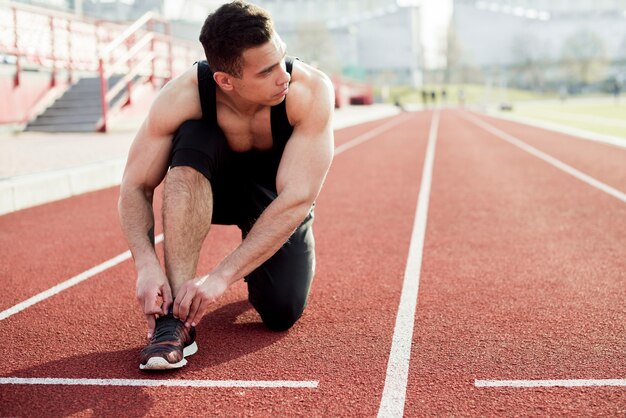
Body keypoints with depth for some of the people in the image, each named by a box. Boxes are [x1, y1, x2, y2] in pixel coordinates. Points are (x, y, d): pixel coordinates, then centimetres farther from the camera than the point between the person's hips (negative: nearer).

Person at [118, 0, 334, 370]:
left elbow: (297, 198, -38)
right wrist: (147, 266, -40)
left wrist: (221, 277, -43)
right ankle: (177, 315, -32)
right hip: (209, 186, 0)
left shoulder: (311, 92, -34)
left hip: (276, 196, 0)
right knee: (192, 141, -35)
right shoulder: (182, 97, -30)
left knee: (283, 312, -18)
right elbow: (135, 187, -23)